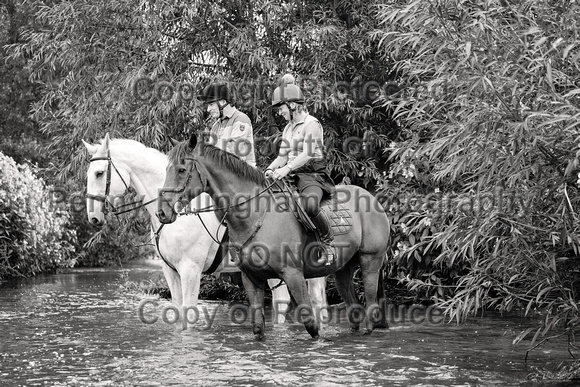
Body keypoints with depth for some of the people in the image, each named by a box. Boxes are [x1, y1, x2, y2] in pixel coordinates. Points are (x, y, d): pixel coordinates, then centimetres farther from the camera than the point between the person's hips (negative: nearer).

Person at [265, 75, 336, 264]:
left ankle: (328, 242, -20)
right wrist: (271, 169, -3)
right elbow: (282, 156, 19)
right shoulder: (288, 128, 20)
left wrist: (287, 168, -30)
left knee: (310, 205, -39)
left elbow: (308, 154, -17)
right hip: (291, 177, 9)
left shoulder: (311, 124, -5)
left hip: (312, 175, -9)